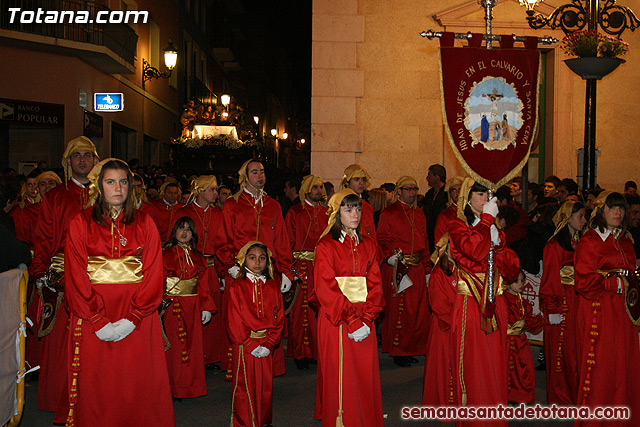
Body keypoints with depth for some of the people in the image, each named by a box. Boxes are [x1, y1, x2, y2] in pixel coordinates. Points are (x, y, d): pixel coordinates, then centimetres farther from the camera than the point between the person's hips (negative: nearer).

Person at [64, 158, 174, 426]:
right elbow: (76, 277, -2)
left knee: (138, 384, 2)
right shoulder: (80, 224, 4)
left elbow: (153, 274, 0)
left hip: (137, 321, 1)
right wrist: (99, 322, -11)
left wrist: (131, 319, -11)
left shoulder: (144, 224, 7)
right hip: (93, 320, 0)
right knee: (97, 387, 3)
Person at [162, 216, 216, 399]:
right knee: (174, 345, -5)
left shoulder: (198, 258, 13)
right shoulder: (166, 255, 3)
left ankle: (191, 385, 14)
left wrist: (206, 308, 3)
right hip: (172, 306, -3)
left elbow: (204, 285, 11)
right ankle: (173, 388, 3)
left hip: (193, 308, 4)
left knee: (193, 346, 4)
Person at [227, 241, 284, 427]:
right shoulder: (237, 286, -4)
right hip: (244, 346, -3)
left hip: (267, 345, 3)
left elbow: (279, 317, 4)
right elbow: (234, 320, -7)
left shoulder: (273, 286, 6)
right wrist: (250, 344, -13)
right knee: (245, 386, 3)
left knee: (265, 385, 11)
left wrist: (269, 343, -7)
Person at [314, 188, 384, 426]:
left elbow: (374, 284, 6)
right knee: (340, 379, -1)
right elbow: (326, 290, -10)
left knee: (366, 377, 6)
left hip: (364, 322, 4)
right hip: (336, 322, -4)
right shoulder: (326, 246, -4)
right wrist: (352, 322, -15)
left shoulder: (368, 244, 12)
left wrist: (366, 319, -8)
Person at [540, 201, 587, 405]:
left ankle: (577, 394, 16)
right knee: (561, 349, -1)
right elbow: (550, 278, -10)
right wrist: (552, 308, -15)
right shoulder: (555, 245, -7)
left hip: (580, 301, 6)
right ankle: (560, 398, 10)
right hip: (563, 302, -6)